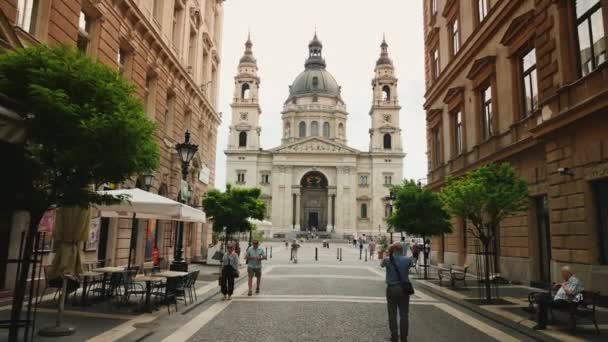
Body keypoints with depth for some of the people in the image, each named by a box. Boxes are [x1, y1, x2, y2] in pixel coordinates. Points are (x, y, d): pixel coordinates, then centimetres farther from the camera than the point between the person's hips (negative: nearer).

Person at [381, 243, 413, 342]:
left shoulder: (387, 260, -10)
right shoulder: (407, 260, -9)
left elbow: (382, 264, 12)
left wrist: (389, 254, 9)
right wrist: (402, 254, 8)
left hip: (391, 289, 0)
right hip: (404, 289, 0)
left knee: (392, 314, 10)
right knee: (404, 314, 8)